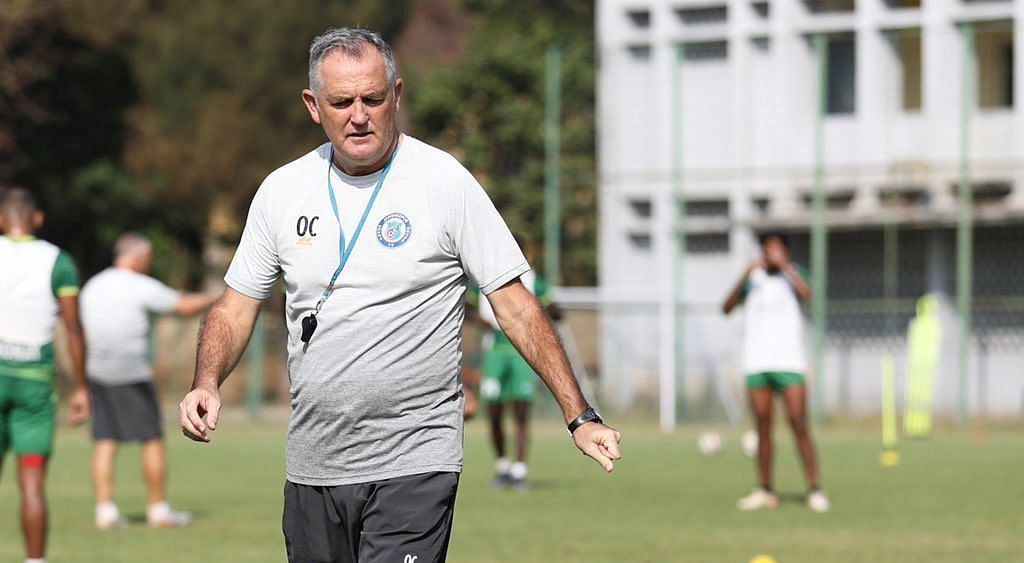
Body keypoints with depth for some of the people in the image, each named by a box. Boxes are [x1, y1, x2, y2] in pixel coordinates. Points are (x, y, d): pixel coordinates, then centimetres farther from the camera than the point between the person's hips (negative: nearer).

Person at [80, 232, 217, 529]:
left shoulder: (92, 288, 10)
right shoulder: (141, 287, -10)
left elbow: (87, 335, 15)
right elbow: (186, 306, -4)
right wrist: (216, 298, 13)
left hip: (98, 373, 6)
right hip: (133, 375, -6)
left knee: (105, 442, 5)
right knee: (153, 441, 4)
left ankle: (105, 510, -1)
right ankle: (159, 510, 6)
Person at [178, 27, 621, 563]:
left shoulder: (446, 182, -4)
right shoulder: (281, 190, 7)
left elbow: (516, 306, -2)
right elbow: (236, 308, 13)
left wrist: (580, 417, -6)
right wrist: (206, 384, -7)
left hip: (414, 465, -5)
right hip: (312, 468, 5)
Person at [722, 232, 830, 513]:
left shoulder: (794, 274, 4)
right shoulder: (753, 279, 9)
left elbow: (806, 294, -17)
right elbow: (727, 307, -4)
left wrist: (784, 265, -24)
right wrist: (745, 276, -17)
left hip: (790, 361, -2)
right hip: (756, 364, 3)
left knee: (799, 426, -10)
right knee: (763, 428, 4)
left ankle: (815, 490, -10)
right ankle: (766, 492, 9)